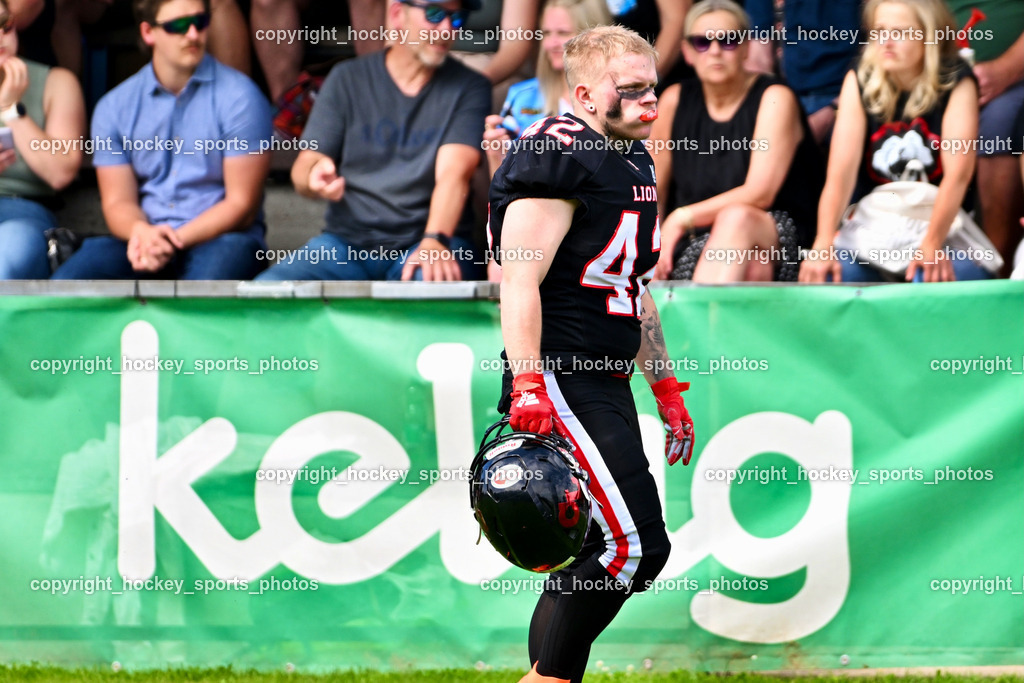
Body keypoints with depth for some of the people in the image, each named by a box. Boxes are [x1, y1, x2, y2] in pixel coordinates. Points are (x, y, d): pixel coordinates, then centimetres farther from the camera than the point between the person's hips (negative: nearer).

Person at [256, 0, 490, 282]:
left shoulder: (469, 87, 4)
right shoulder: (348, 79, 10)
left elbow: (454, 173, -12)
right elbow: (302, 168, 6)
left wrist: (434, 242, -30)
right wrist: (314, 177, -21)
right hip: (348, 241, 2)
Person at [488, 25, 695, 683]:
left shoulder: (634, 162, 19)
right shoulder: (558, 159, -12)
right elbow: (520, 284, -18)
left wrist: (666, 387, 26)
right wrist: (528, 389, -27)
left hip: (606, 384, 10)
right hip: (560, 383, -10)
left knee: (595, 557, 8)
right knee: (636, 546, -15)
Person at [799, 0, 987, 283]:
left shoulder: (956, 83, -7)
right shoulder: (860, 82, -1)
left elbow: (958, 173, -19)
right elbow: (840, 172, -11)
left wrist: (931, 246, -35)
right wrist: (823, 245, -28)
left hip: (940, 219, -2)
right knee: (835, 270, -28)